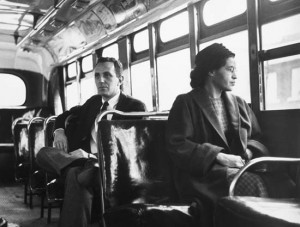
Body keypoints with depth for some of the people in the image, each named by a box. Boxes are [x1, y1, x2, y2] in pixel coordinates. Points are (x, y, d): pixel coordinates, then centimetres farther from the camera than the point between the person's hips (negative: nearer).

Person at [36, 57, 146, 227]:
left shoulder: (135, 107, -2)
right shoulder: (94, 102, 19)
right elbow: (65, 115, 34)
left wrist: (90, 156, -24)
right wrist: (59, 130, 9)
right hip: (85, 160, 7)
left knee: (75, 175, -36)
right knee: (44, 153, -19)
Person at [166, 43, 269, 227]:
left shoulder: (239, 104, 20)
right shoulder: (186, 103, 2)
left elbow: (257, 138, 22)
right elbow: (177, 145, -8)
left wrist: (249, 152, -2)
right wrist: (219, 157, -15)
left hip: (238, 168, 5)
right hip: (203, 173, -5)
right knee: (250, 184, -32)